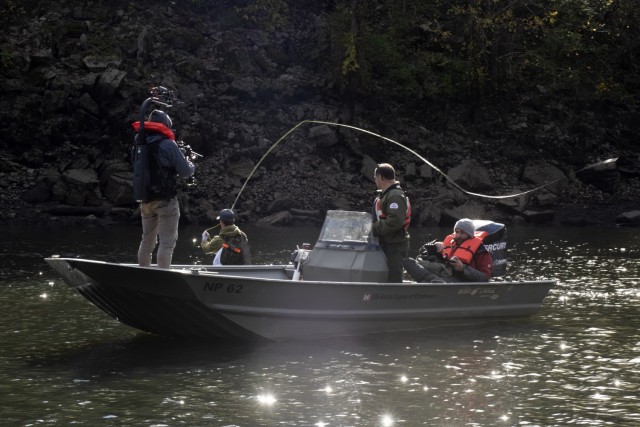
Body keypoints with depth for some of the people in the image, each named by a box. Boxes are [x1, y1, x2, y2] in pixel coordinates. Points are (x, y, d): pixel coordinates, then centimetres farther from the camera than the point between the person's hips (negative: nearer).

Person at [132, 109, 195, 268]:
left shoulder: (139, 143, 6)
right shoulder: (168, 144, -12)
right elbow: (185, 171, -8)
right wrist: (191, 165, 15)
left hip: (145, 200, 6)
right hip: (165, 200, -6)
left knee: (147, 241, 17)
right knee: (167, 242, -5)